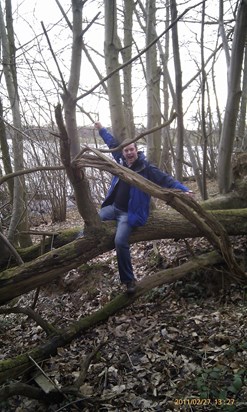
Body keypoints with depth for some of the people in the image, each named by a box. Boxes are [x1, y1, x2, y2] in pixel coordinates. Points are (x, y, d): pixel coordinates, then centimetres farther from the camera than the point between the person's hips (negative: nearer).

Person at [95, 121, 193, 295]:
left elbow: (166, 179, -18)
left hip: (129, 213, -7)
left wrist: (183, 190, -31)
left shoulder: (147, 168, -12)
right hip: (112, 207, 7)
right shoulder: (121, 162, 5)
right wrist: (102, 129, 30)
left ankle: (129, 280, -5)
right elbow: (113, 144, 20)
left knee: (120, 242, -21)